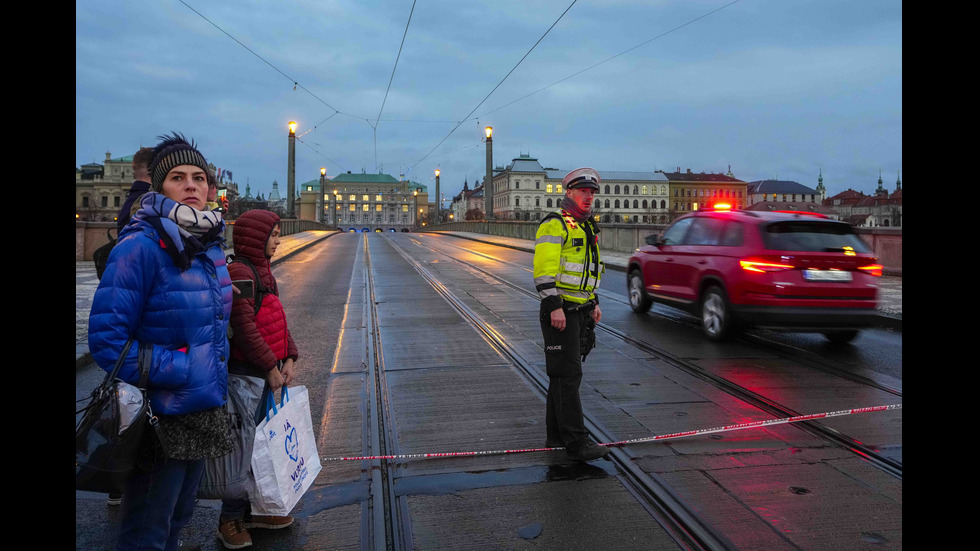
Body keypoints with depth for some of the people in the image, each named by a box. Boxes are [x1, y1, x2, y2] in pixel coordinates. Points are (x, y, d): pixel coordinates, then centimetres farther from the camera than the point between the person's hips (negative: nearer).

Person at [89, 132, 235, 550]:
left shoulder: (210, 245, 6)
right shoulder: (141, 246, -19)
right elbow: (106, 339, -21)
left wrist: (215, 383, 13)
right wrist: (175, 370, -20)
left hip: (203, 413, 7)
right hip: (161, 417, -7)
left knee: (179, 517, 23)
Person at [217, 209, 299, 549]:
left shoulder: (261, 270, 15)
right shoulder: (239, 272, -16)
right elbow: (244, 328, -21)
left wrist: (289, 358, 8)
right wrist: (270, 367, -17)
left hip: (269, 370, 10)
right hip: (246, 373, -10)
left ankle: (255, 508, 31)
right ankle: (231, 519, 15)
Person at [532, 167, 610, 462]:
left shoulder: (587, 227, 19)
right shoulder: (554, 225, -11)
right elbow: (543, 269, -19)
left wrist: (594, 303, 22)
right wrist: (554, 306, -24)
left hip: (580, 311, 9)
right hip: (560, 311, -9)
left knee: (563, 373, 13)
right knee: (568, 374, -8)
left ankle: (556, 434, 22)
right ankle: (576, 441, -4)